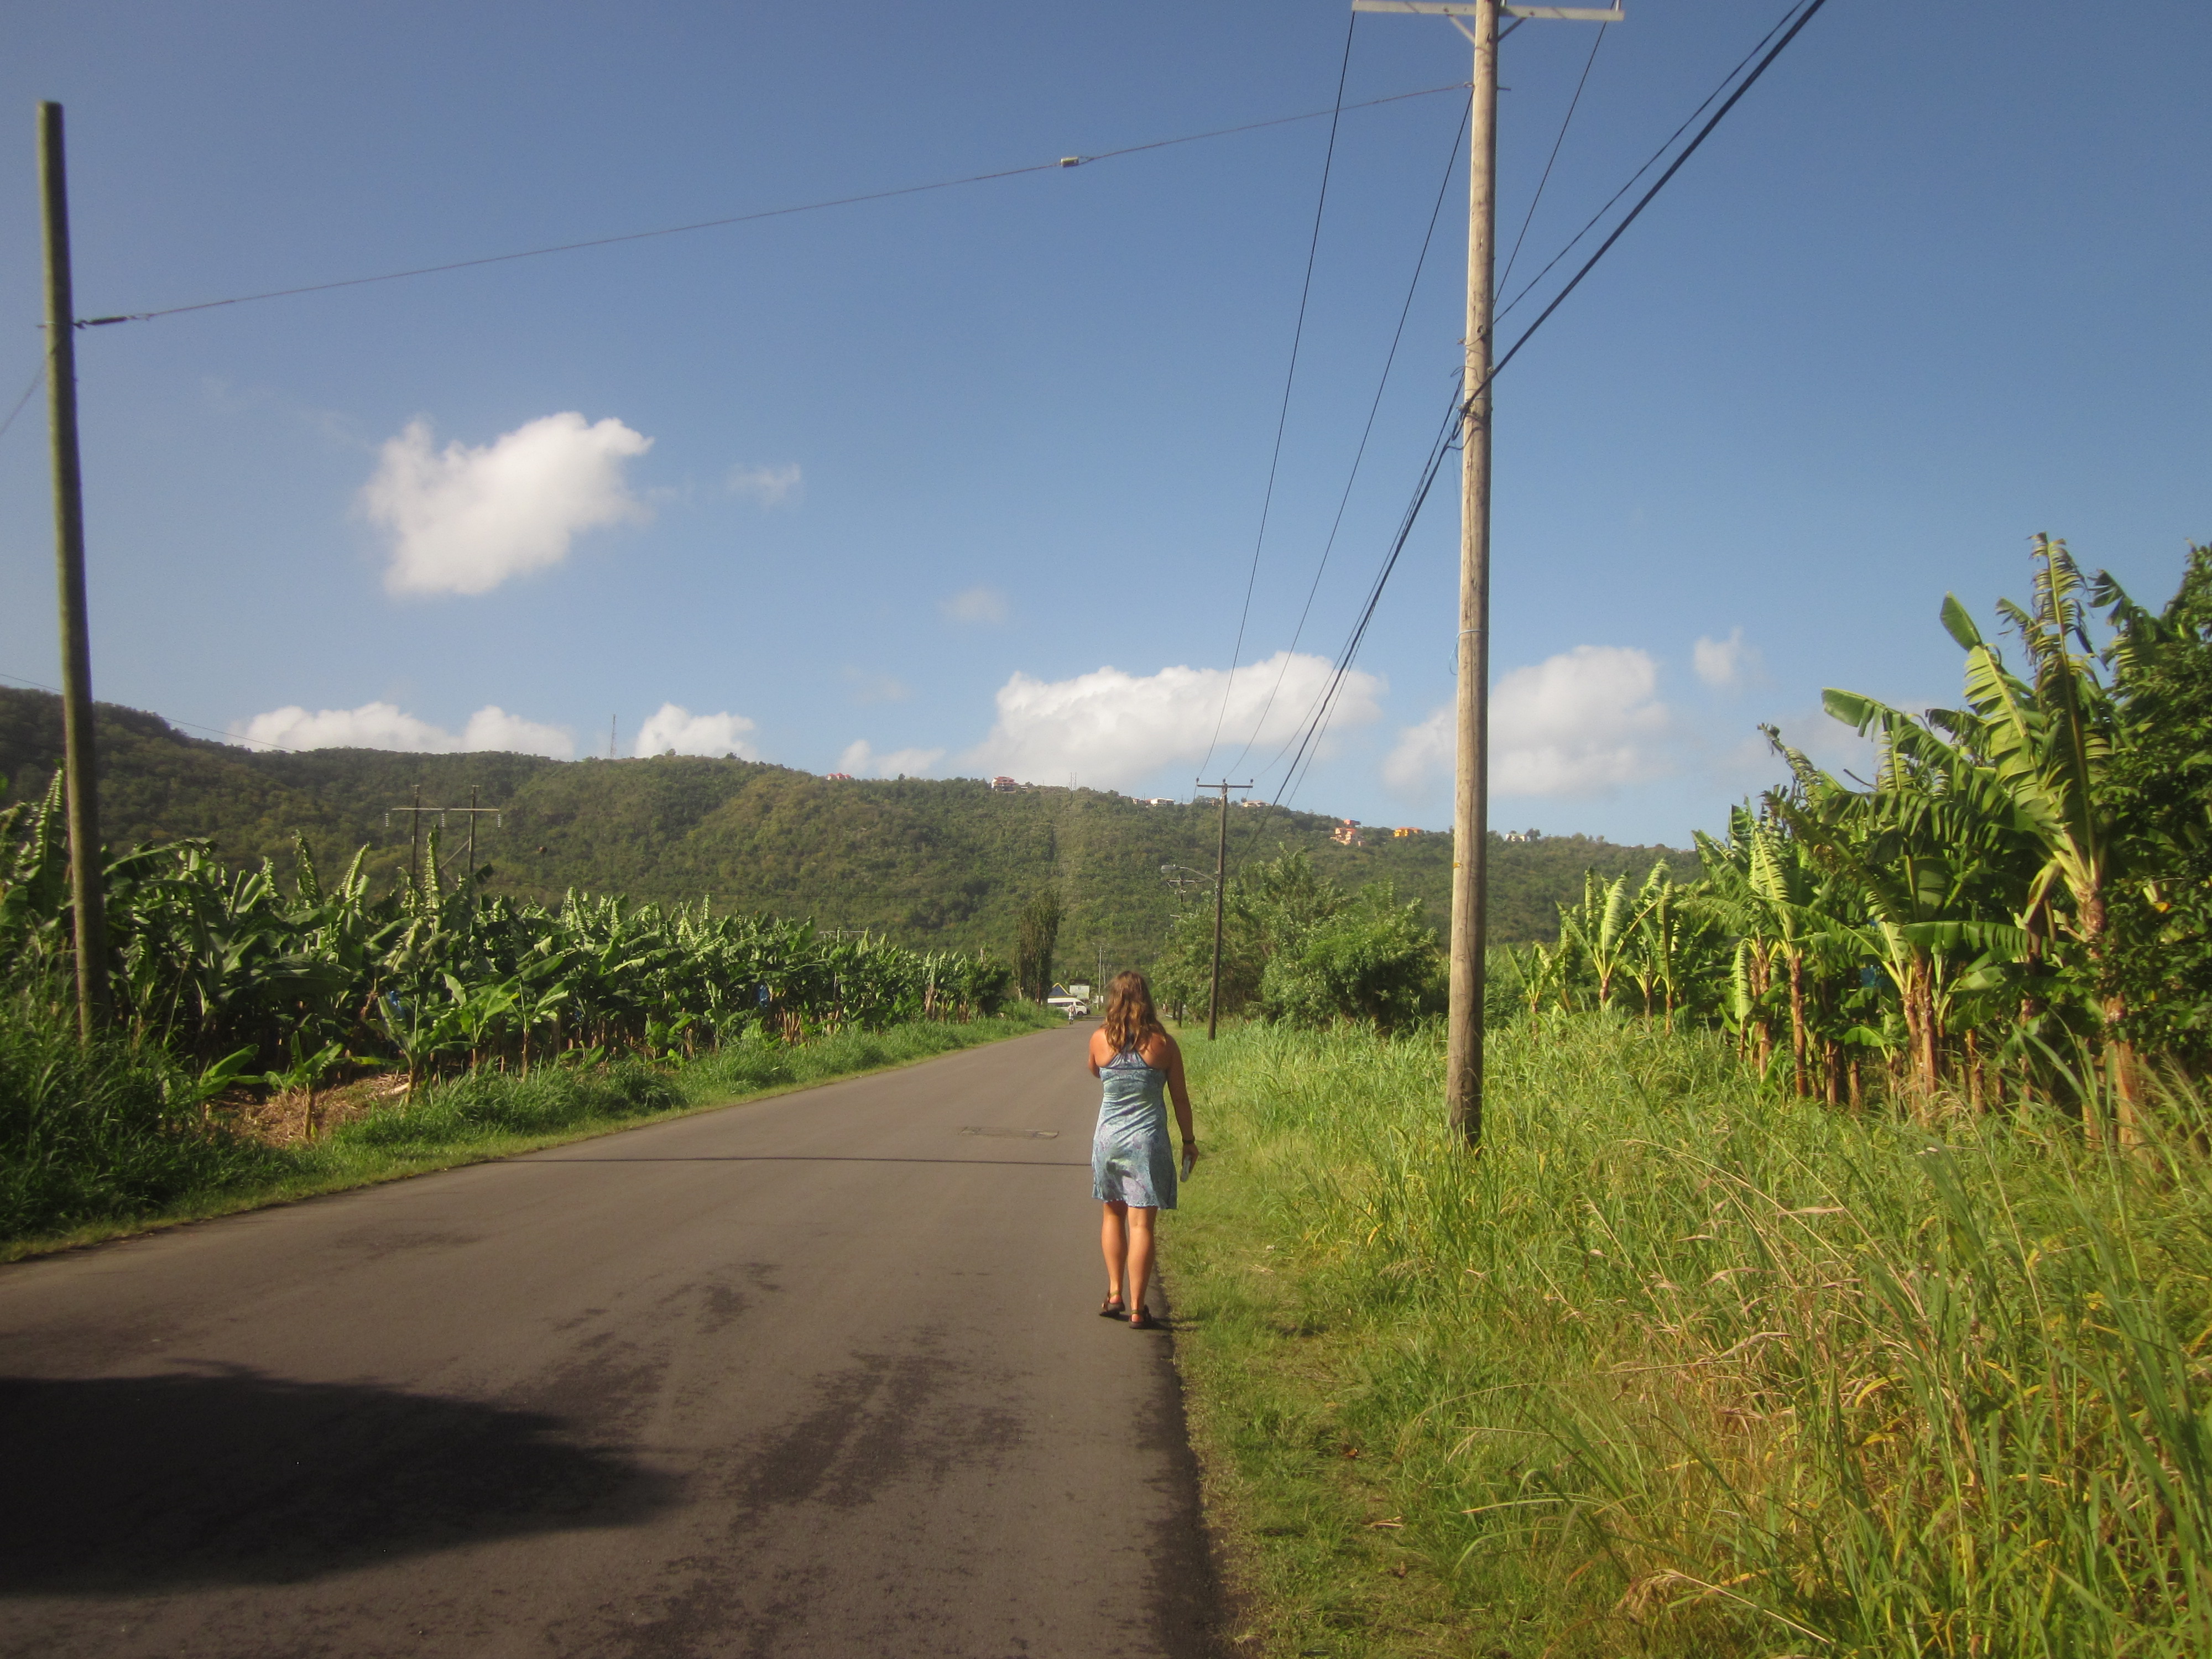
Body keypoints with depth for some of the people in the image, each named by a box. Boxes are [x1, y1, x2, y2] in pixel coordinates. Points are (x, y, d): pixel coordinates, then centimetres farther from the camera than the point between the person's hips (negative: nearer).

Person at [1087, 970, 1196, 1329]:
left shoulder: (1100, 1040, -4)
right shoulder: (1163, 1043, -7)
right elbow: (1180, 1099, 0)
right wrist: (1189, 1141, 11)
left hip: (1108, 1137, 2)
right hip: (1147, 1139, -2)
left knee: (1113, 1215, 21)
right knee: (1141, 1223, 0)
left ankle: (1114, 1294, 20)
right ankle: (1136, 1309, 1)